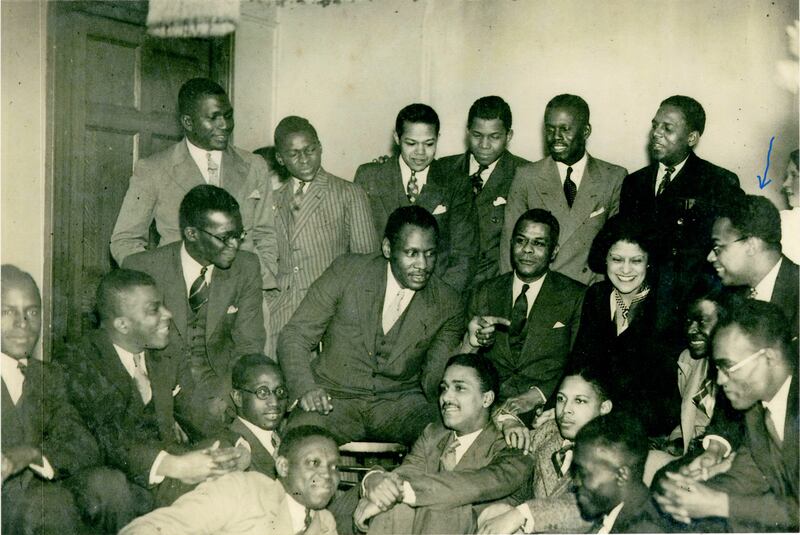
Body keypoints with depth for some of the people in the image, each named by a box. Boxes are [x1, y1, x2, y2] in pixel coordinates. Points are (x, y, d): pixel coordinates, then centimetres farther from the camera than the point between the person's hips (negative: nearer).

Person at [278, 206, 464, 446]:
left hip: (401, 401, 1)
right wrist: (305, 388, -19)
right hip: (335, 397, -1)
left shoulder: (447, 304, 2)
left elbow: (434, 384, 1)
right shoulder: (347, 271, -2)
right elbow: (294, 336, 0)